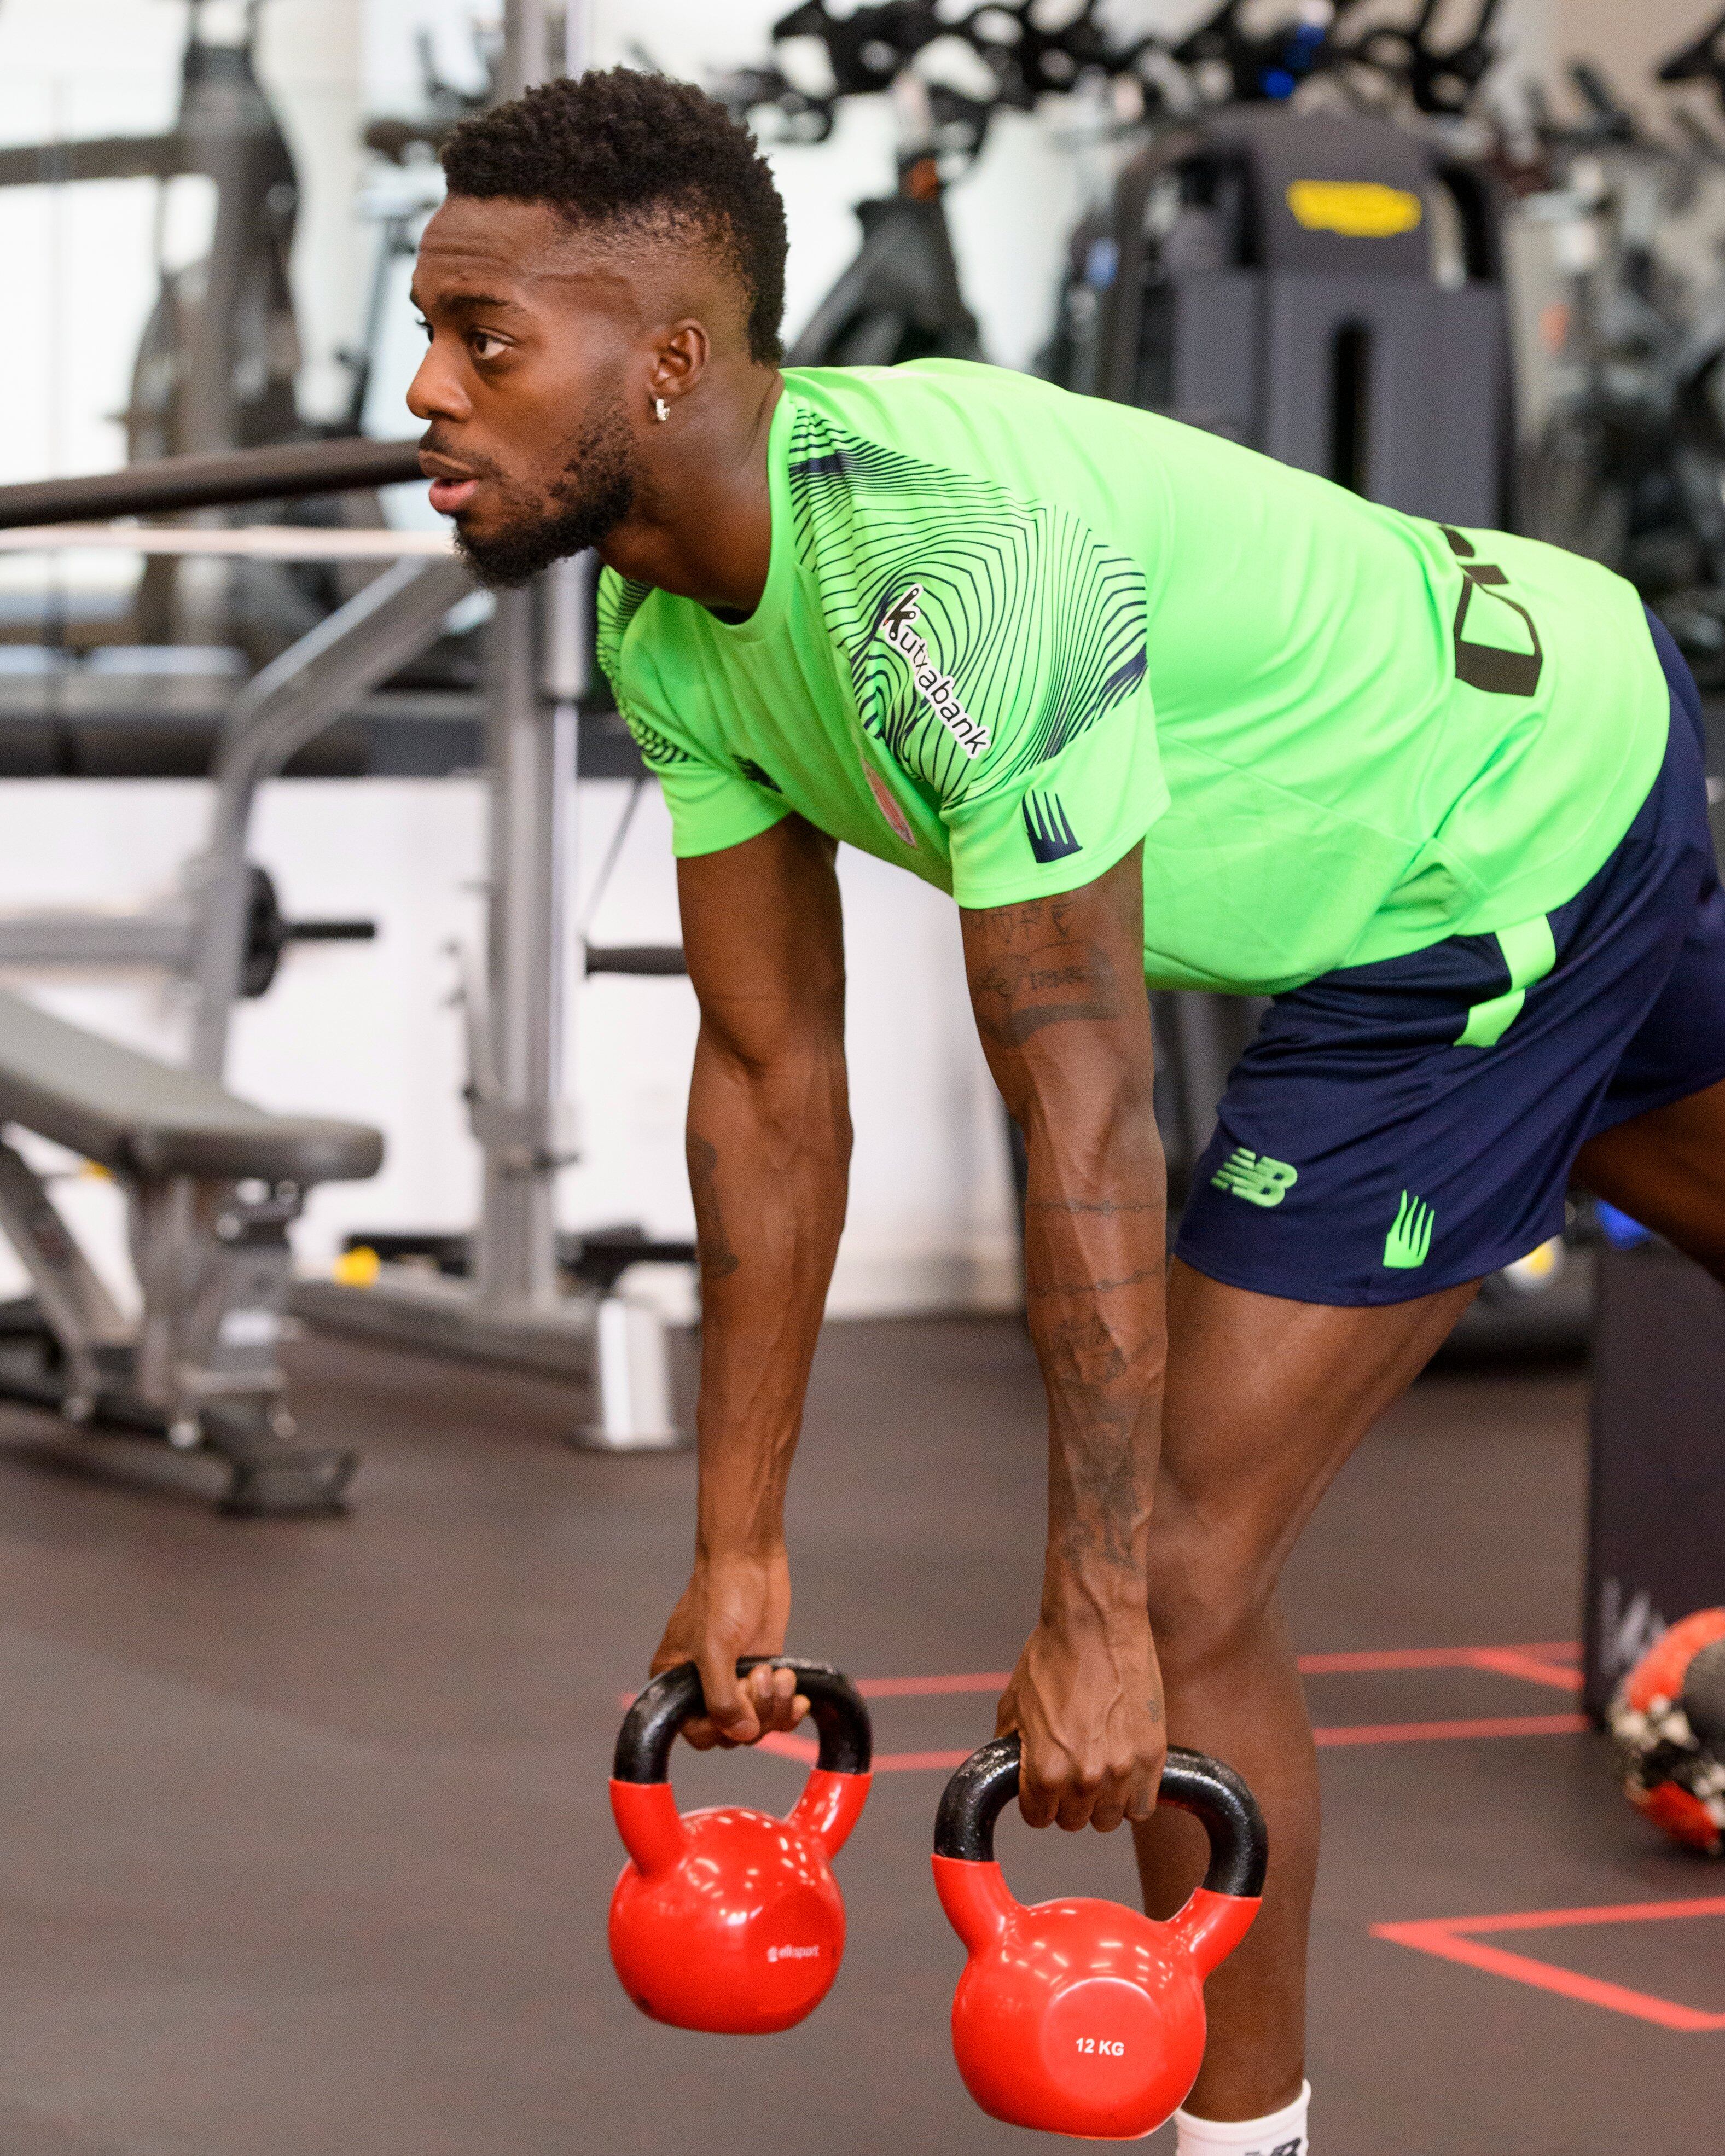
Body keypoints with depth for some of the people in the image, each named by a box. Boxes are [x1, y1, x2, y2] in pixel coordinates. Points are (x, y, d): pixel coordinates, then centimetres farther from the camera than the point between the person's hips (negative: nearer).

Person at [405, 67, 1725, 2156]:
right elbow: (769, 1077, -3)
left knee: (1178, 1574, -10)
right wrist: (737, 1549, -1)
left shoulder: (963, 568, -36)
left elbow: (1082, 1117, -33)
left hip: (1512, 857, -9)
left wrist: (1093, 1620, -29)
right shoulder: (669, 617, -9)